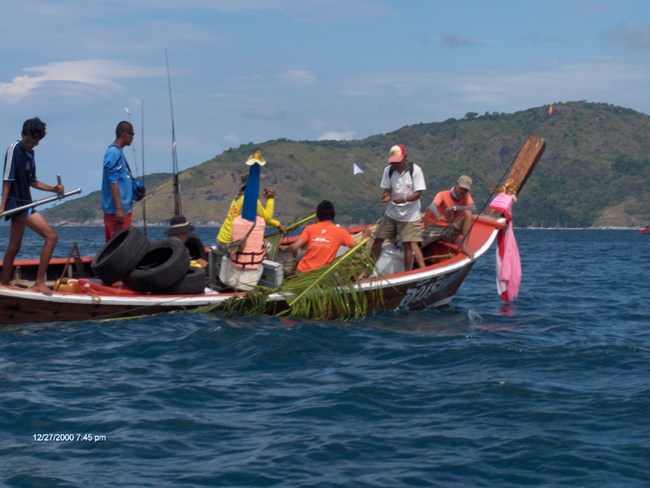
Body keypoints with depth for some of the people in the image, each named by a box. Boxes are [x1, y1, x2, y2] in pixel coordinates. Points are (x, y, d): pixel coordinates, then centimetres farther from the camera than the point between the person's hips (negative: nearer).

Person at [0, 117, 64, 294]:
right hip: (17, 202, -9)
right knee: (51, 236, -15)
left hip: (23, 204, 9)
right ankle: (39, 282, -15)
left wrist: (53, 189, 9)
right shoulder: (14, 149, -11)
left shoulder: (30, 153, 15)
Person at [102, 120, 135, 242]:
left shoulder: (118, 153, 17)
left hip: (123, 209, 10)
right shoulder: (114, 153, -12)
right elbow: (113, 182, -18)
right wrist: (119, 208, -21)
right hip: (116, 210, -10)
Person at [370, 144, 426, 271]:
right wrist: (386, 197, -25)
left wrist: (404, 199, -31)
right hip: (391, 213, 4)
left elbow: (418, 193, -14)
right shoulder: (388, 170, -2)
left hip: (409, 215, -4)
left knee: (408, 244, -10)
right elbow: (387, 189, -1)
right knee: (378, 239, 5)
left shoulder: (415, 170, -13)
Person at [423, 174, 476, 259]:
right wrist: (438, 216, -50)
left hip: (450, 232, 2)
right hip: (435, 229, -2)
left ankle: (464, 246, -24)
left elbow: (473, 209, -18)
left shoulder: (466, 197, 3)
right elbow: (432, 206, -27)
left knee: (468, 213, -20)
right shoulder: (443, 194, -7)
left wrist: (455, 208, -28)